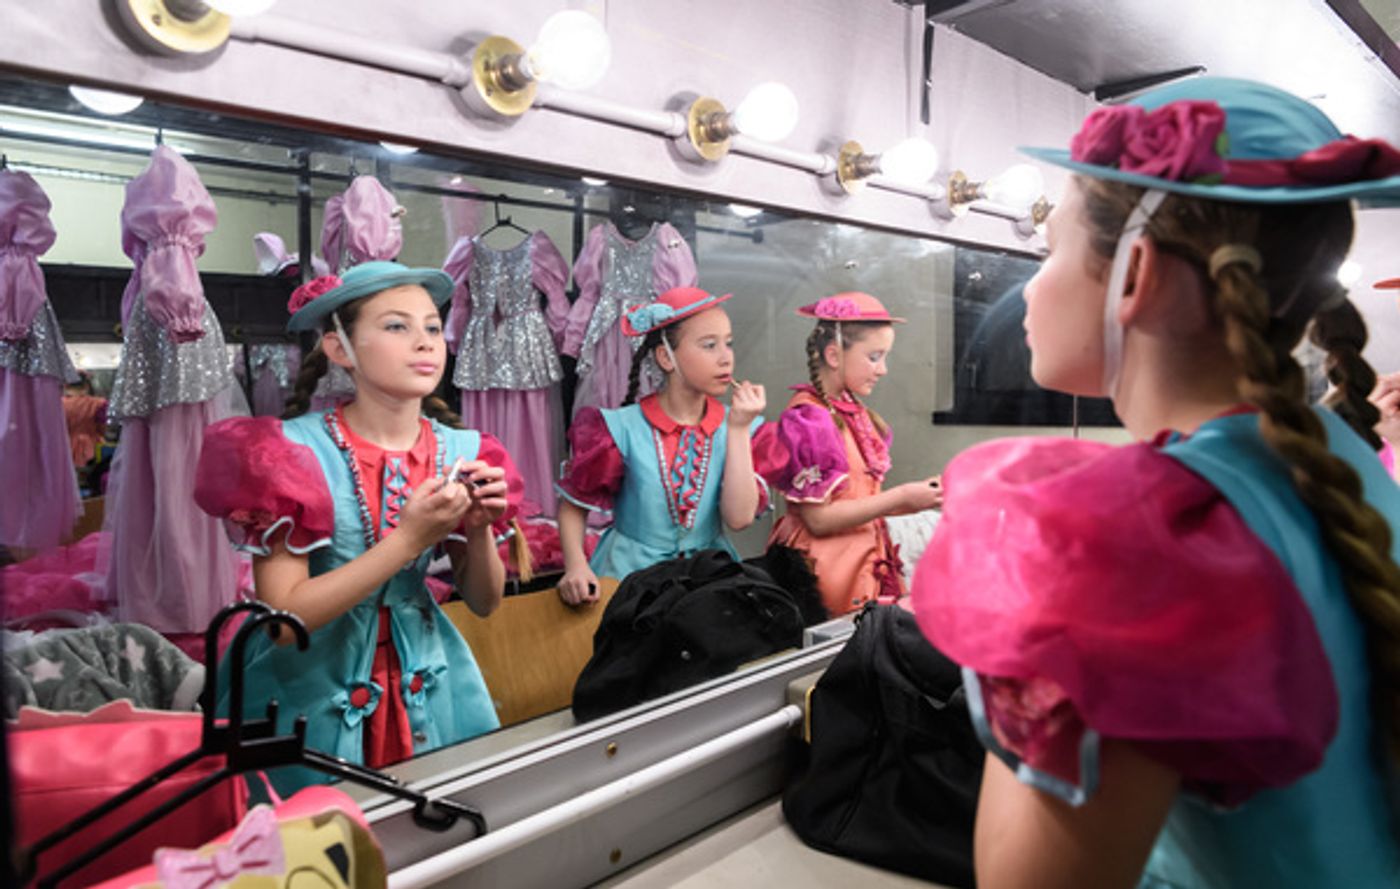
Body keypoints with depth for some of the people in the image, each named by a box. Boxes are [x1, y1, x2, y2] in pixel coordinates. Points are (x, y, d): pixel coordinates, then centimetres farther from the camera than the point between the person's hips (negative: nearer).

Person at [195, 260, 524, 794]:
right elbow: (284, 616, -20)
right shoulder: (295, 450, -16)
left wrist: (479, 528, -17)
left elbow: (484, 602, 2)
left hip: (427, 693, 4)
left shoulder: (460, 453, -5)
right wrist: (409, 539, -26)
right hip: (315, 694, -3)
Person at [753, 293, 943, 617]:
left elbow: (858, 500, 12)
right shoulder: (808, 418, -14)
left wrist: (920, 499, -1)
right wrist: (902, 497, -14)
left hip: (865, 563, 8)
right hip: (832, 574, -8)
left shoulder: (854, 413, 12)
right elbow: (819, 518, -18)